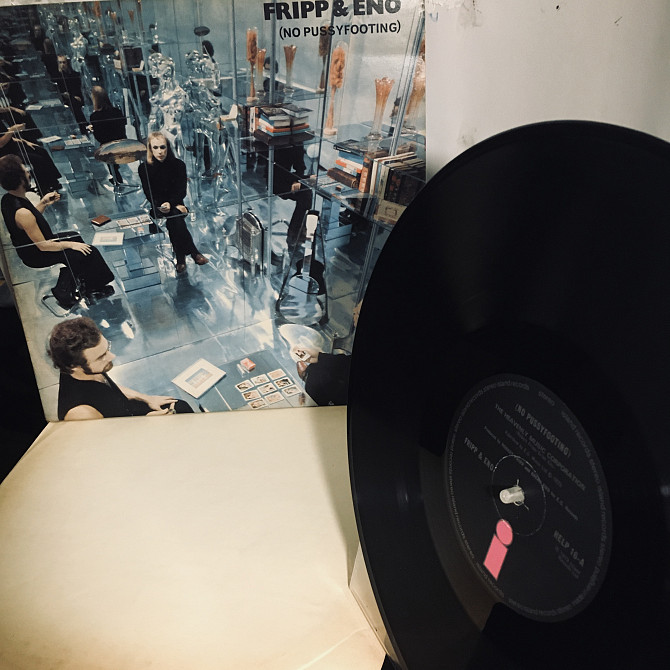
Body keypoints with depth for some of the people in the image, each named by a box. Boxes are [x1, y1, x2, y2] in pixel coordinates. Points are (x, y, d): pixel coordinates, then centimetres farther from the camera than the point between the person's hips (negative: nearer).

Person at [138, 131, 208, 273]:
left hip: (176, 204, 0)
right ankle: (194, 253, -29)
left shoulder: (178, 165, 0)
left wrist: (170, 204, -22)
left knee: (173, 217, -33)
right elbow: (150, 196, -4)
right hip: (157, 207, 0)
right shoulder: (144, 168, 0)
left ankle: (181, 258, -30)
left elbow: (181, 192, -2)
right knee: (175, 219, -31)